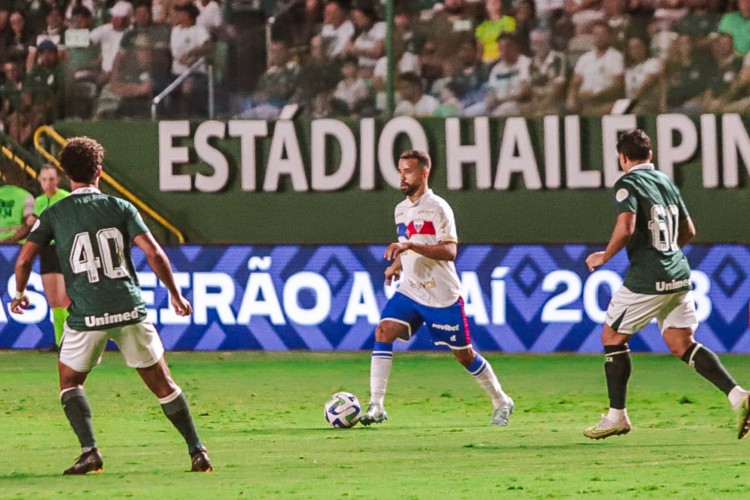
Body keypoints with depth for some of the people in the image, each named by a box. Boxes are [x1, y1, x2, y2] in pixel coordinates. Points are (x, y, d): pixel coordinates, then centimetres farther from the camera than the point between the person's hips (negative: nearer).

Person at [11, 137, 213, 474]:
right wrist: (175, 294, 5)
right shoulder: (120, 208, 4)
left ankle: (89, 452, 0)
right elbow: (154, 253, -5)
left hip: (86, 316, -1)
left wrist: (20, 293, 18)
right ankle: (197, 452, 7)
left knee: (70, 383, 18)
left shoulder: (54, 215, 3)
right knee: (162, 384, 11)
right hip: (130, 309, 1)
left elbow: (24, 258, -1)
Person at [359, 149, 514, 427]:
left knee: (464, 354, 4)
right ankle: (376, 406, -22)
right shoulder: (401, 209, 11)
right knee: (384, 331, -17)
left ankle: (501, 402, 26)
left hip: (442, 296, -6)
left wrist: (410, 245, -31)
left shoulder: (437, 208, -12)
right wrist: (396, 265, 7)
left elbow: (449, 250, -22)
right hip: (410, 291, 6)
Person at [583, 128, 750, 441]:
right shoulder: (666, 182, 16)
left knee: (612, 338, 9)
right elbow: (689, 231, 21)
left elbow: (626, 227, -22)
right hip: (678, 275, 7)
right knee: (682, 344, 7)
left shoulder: (627, 184, -7)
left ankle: (617, 416, 12)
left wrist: (605, 256, -6)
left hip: (647, 281, -7)